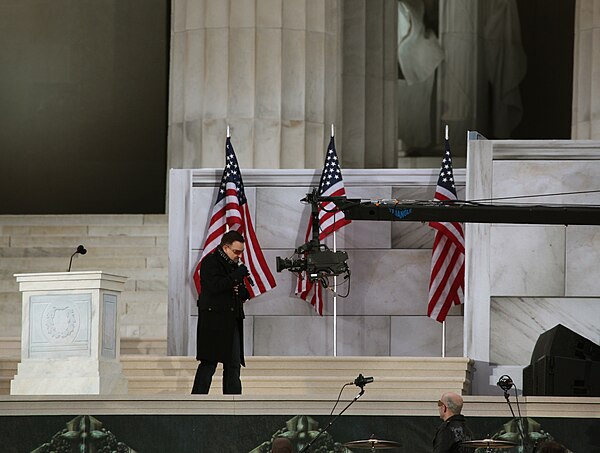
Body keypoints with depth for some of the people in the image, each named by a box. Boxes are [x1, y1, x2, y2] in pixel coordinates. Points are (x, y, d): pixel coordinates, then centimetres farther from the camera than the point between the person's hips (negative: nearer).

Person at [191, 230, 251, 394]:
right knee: (208, 363, -8)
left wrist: (242, 291, 1)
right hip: (213, 323, -8)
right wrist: (237, 275, -19)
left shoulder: (234, 265, 18)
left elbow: (242, 294, 25)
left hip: (232, 323, 8)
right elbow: (214, 287, -20)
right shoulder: (210, 262, -5)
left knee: (233, 366, 6)